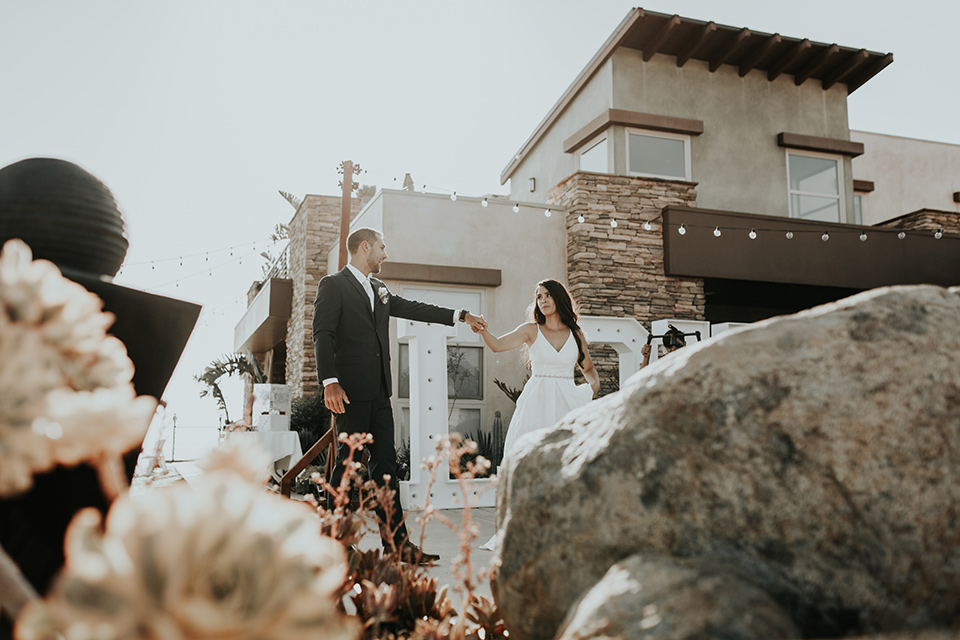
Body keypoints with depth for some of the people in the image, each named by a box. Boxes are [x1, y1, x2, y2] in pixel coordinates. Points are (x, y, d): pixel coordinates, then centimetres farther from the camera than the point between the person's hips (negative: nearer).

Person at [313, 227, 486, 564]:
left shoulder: (379, 289, 21)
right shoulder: (333, 285, -2)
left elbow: (411, 308, 27)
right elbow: (322, 335, -10)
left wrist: (461, 315, 26)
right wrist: (330, 381, -22)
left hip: (379, 393, 8)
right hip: (351, 391, -8)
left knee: (385, 464, 6)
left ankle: (397, 542, 9)